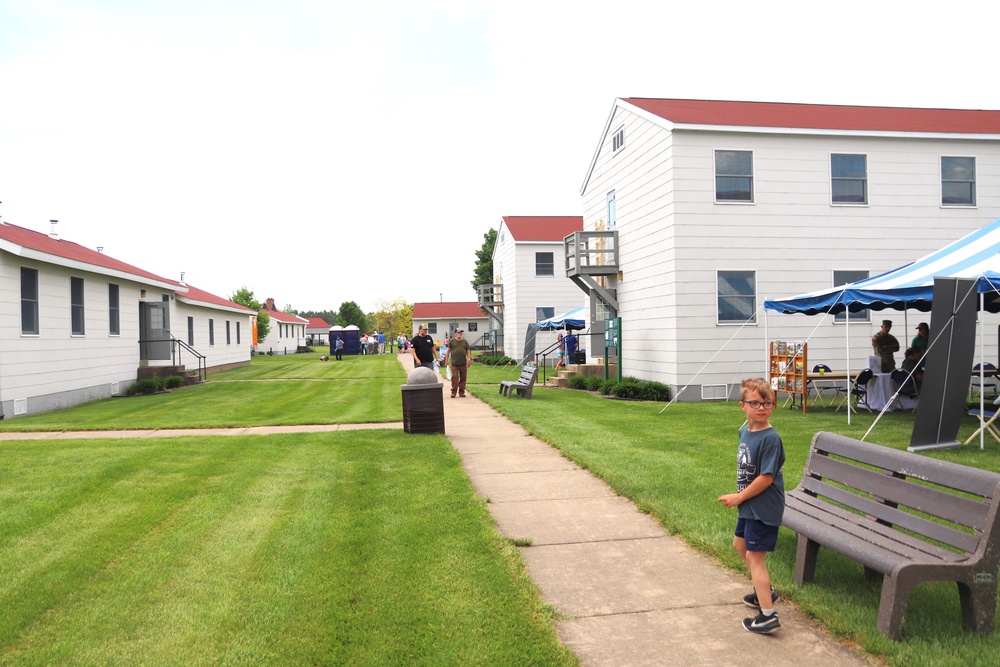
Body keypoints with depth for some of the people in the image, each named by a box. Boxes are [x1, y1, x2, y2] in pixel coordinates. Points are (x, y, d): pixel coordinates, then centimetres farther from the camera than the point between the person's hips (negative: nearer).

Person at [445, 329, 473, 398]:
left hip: (463, 363, 3)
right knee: (455, 377, -9)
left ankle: (461, 392, 12)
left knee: (463, 378, 4)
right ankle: (454, 391, -1)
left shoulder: (465, 341, 12)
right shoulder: (452, 341, 6)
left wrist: (469, 359, -1)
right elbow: (448, 351, 8)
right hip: (454, 363, -3)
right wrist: (446, 360, 5)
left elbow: (468, 351, 12)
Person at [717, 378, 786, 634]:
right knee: (741, 545, 24)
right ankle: (765, 591, 43)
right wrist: (740, 497, 7)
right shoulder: (745, 431, 2)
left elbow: (766, 478, -24)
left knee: (755, 556, -3)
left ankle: (768, 616, 6)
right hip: (748, 505, 9)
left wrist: (738, 498, -16)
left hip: (764, 507, -9)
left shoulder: (770, 438, -23)